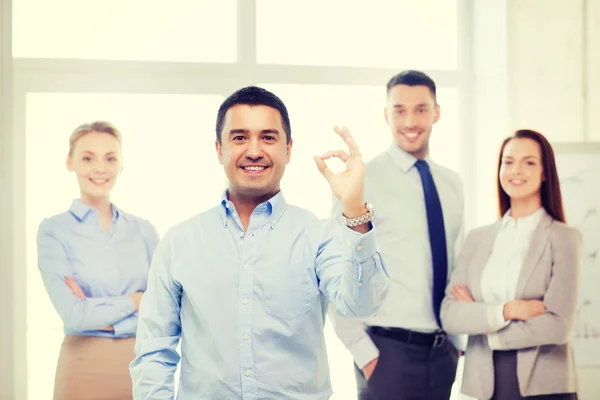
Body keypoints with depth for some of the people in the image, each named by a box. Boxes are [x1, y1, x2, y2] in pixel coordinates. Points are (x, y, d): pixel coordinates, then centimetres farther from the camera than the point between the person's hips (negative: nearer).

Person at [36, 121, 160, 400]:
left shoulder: (144, 230, 4)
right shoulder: (53, 230, -5)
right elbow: (74, 314, -14)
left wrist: (99, 313, -11)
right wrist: (136, 300, -5)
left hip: (142, 366, 3)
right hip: (85, 368, -3)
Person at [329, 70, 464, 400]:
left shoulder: (451, 184, 10)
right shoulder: (363, 181, -8)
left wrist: (456, 342, 10)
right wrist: (364, 354, -13)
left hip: (442, 353, 5)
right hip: (388, 351, -5)